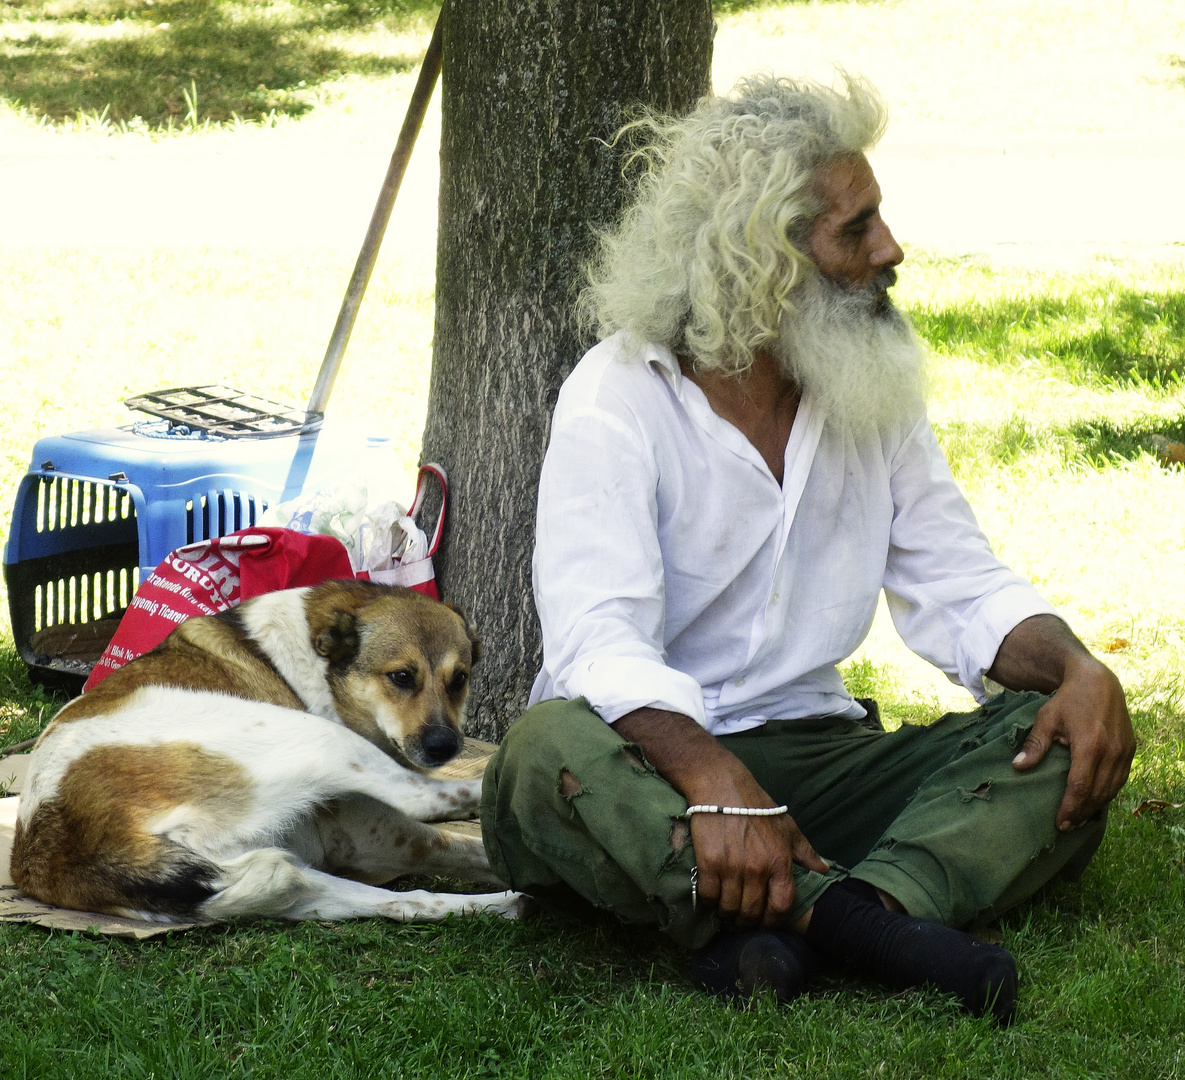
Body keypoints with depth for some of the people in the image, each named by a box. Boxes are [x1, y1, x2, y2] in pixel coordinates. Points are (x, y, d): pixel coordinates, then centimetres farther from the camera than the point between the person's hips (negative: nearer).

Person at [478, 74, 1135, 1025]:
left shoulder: (873, 391, 9)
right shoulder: (617, 403, -10)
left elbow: (961, 589, 11)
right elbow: (599, 641, -24)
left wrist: (1081, 670, -12)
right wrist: (717, 783, -43)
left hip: (817, 754, 5)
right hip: (661, 767, -5)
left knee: (1069, 749, -17)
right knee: (549, 755, -38)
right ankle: (854, 924, -51)